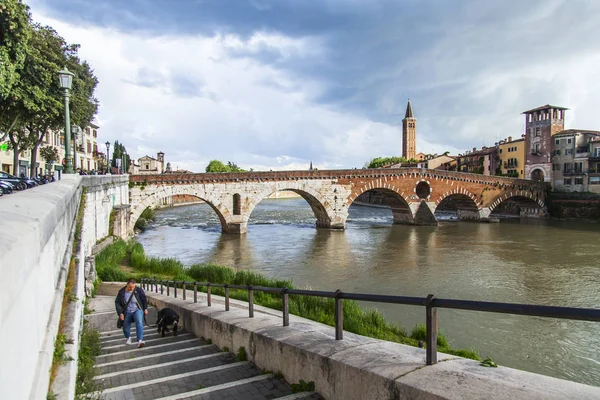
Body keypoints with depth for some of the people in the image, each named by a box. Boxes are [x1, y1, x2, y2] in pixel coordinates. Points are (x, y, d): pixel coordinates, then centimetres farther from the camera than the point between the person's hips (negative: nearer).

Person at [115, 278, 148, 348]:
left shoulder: (139, 290, -10)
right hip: (127, 312, 2)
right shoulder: (121, 292, -8)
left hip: (137, 310, -2)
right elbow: (117, 303, -1)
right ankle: (128, 338, 46)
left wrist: (145, 309, 6)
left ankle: (140, 341, -37)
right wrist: (120, 313, -7)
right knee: (125, 327, 10)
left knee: (139, 322, -28)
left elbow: (144, 299, 5)